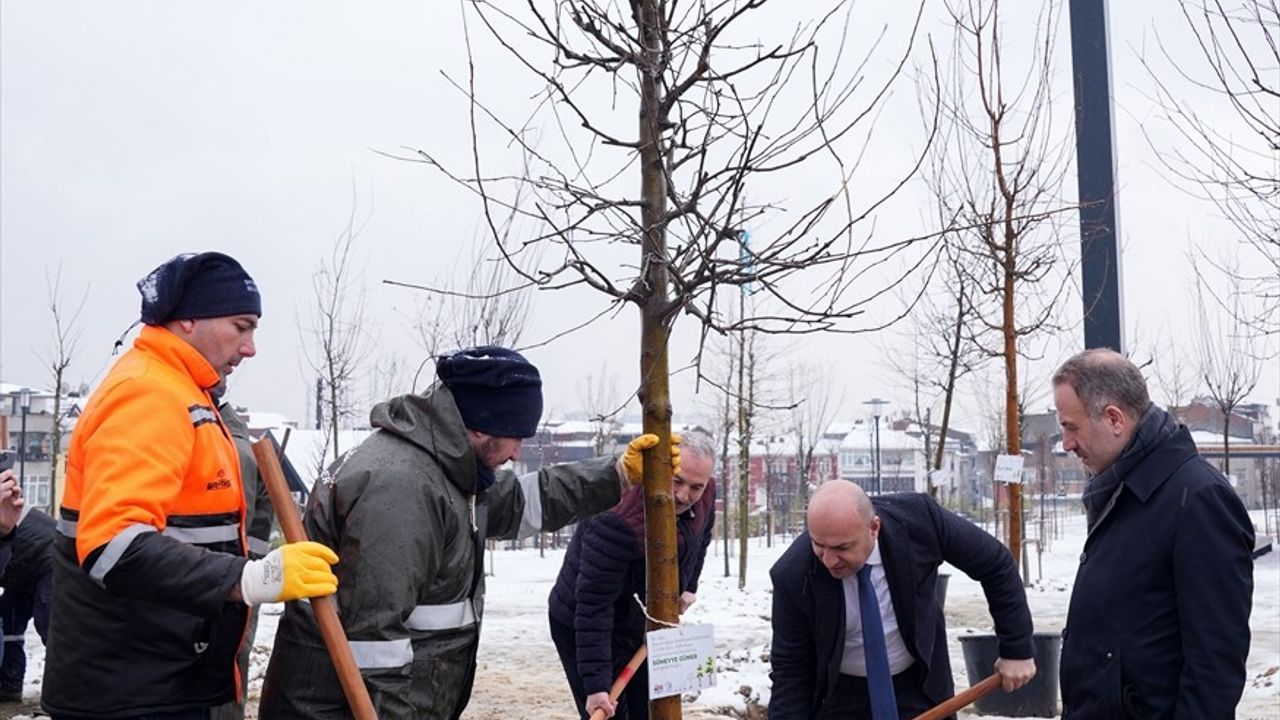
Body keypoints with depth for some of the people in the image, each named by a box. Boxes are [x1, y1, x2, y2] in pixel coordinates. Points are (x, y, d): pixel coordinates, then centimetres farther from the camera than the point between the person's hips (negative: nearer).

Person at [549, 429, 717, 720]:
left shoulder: (703, 497, -13)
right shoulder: (618, 521, -36)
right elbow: (593, 606, -35)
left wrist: (689, 586, 8)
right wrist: (595, 683, -36)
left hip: (644, 625, 7)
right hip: (583, 629, -7)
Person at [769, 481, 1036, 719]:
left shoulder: (918, 519, -25)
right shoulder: (792, 575, -26)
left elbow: (996, 564, -10)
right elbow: (790, 670, -14)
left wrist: (1017, 649, -7)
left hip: (918, 688, 1)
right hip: (838, 697, -1)